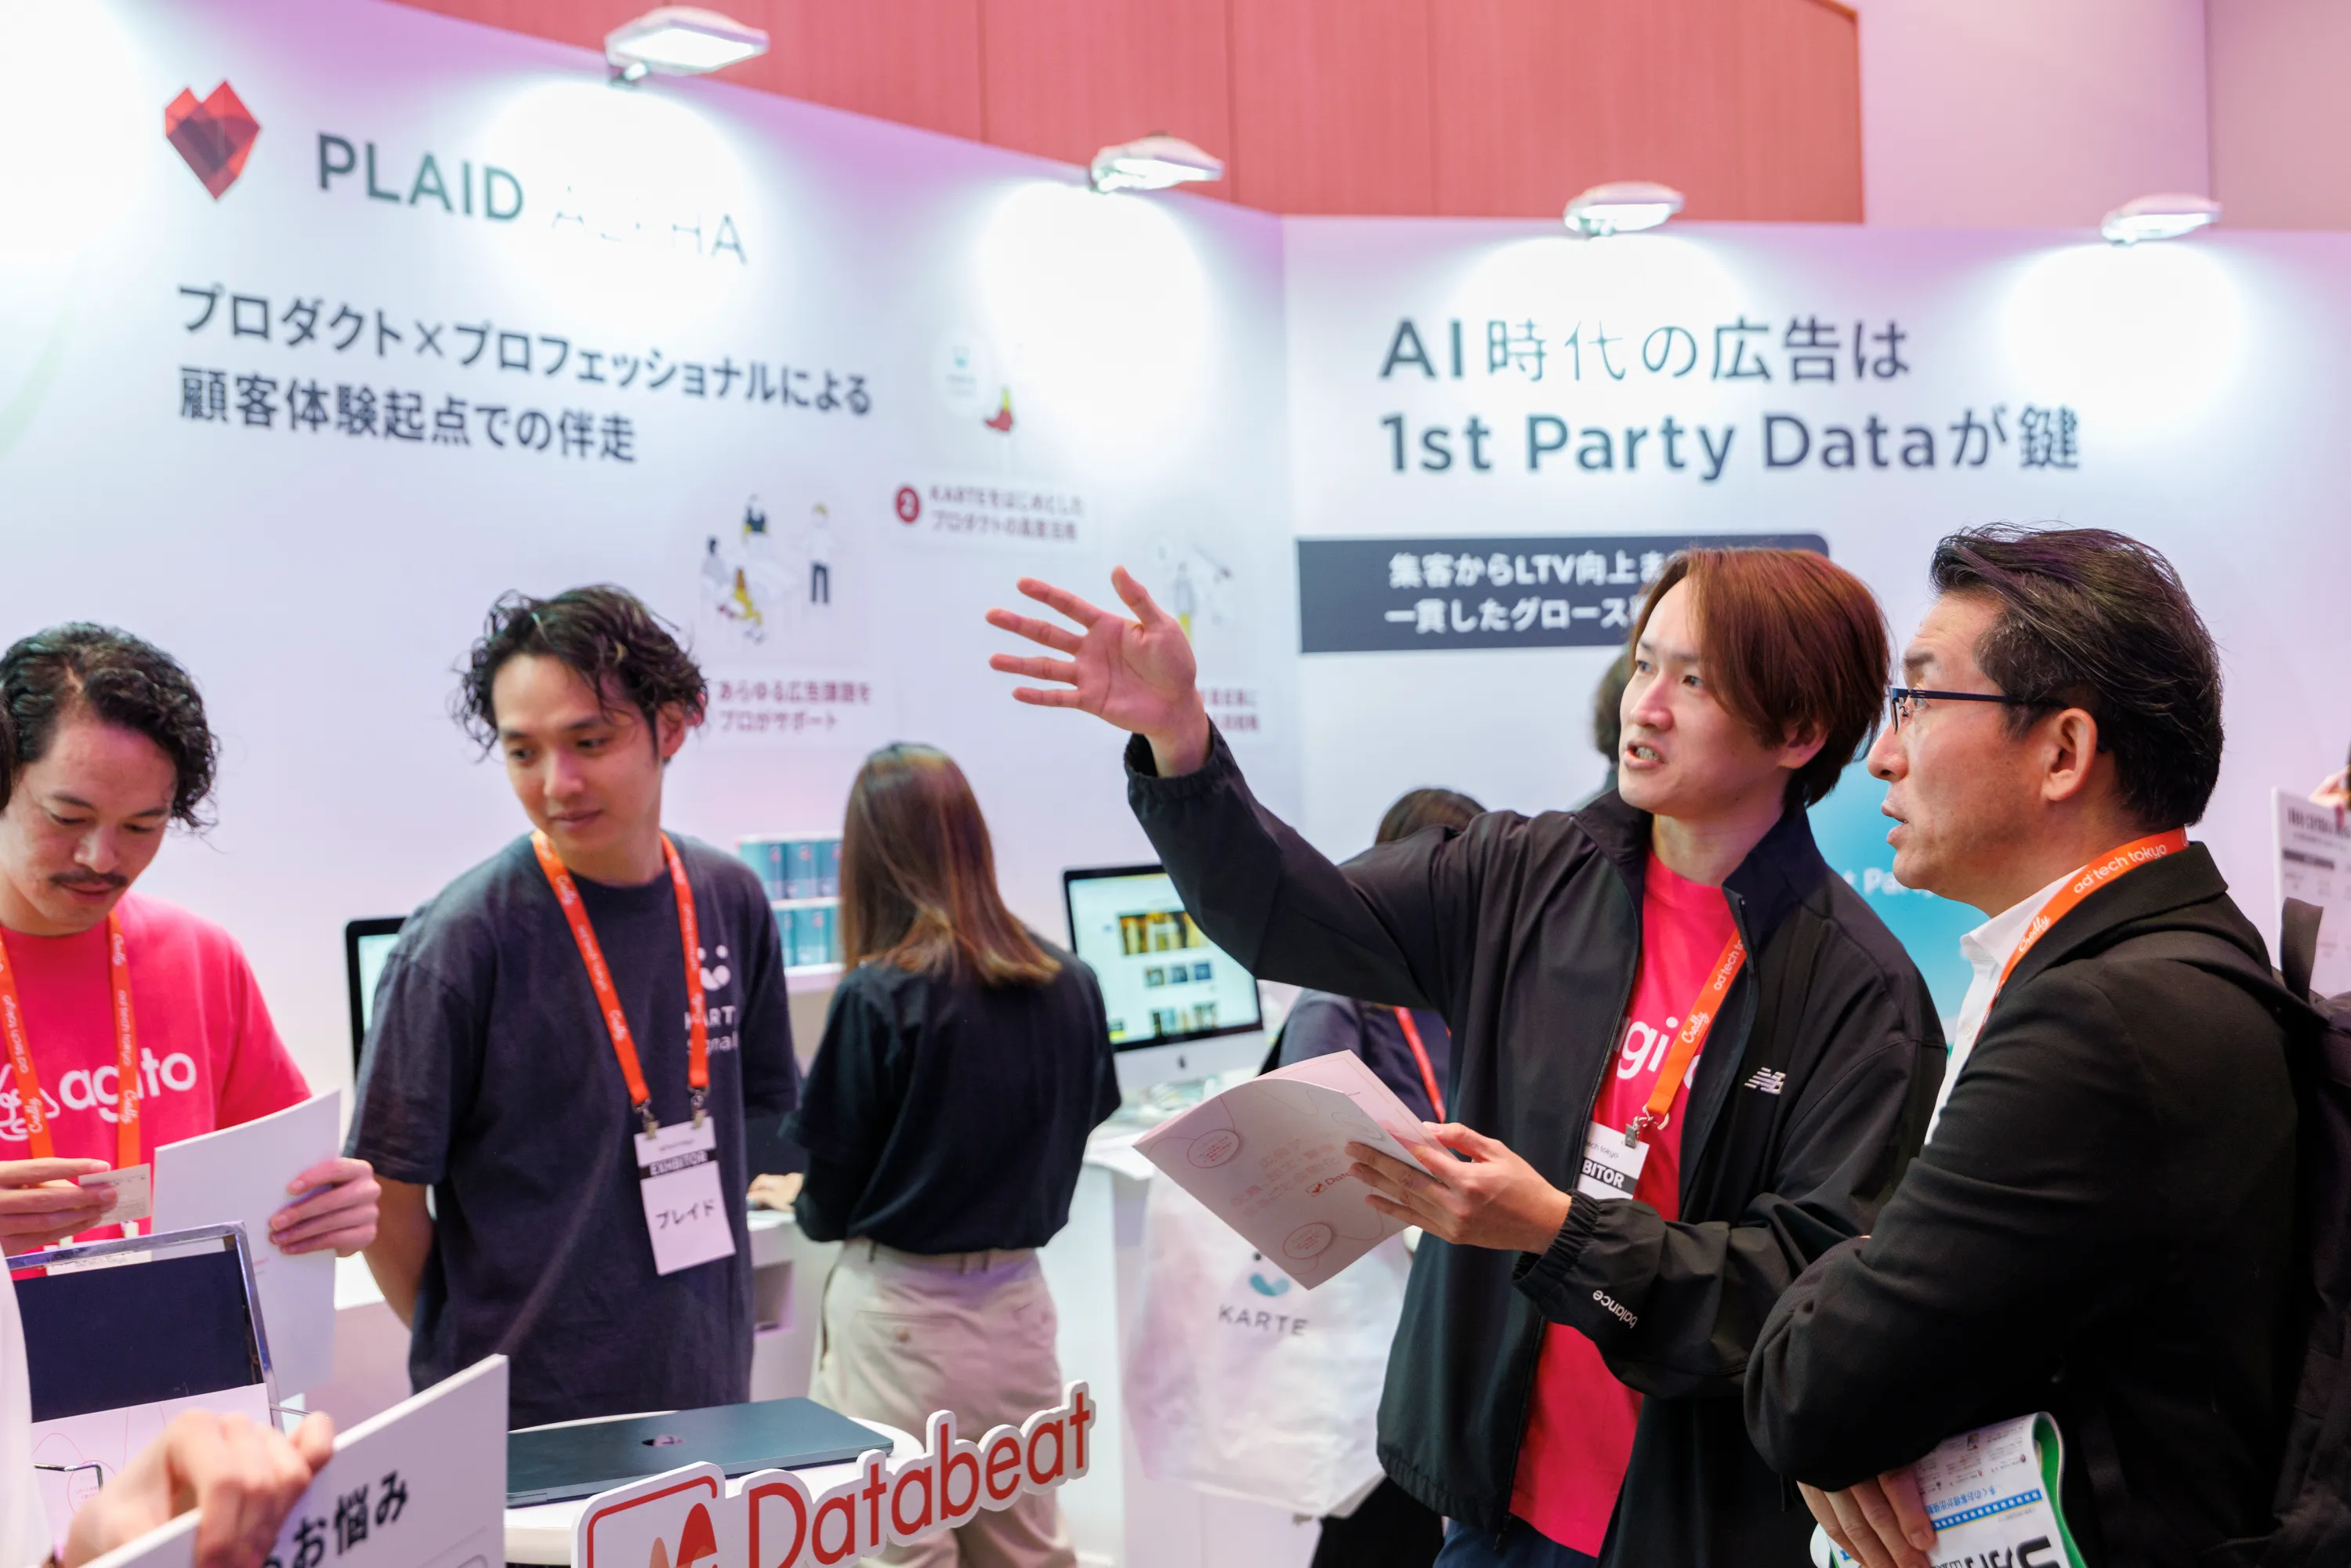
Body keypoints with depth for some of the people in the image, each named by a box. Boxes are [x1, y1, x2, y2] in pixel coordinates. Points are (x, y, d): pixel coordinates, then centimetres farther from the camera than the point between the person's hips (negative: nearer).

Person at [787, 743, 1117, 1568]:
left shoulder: (878, 997, -16)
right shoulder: (1070, 985, -3)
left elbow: (831, 1196, -8)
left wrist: (809, 1206, 15)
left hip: (899, 1314, -4)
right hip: (1016, 1305, 4)